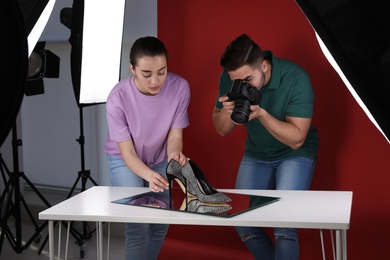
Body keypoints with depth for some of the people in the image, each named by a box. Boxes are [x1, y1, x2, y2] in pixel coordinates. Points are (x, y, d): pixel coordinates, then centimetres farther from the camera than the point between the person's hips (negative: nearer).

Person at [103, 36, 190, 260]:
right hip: (124, 161, -3)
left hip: (160, 159, 3)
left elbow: (175, 134, -19)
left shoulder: (180, 87, -26)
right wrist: (149, 175, -46)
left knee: (161, 223, 6)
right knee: (137, 227, -14)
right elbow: (128, 153, -27)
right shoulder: (118, 98, -32)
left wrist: (174, 154, -43)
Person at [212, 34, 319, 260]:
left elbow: (296, 139, -24)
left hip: (296, 154, -4)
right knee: (242, 221, -5)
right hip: (256, 154, 4)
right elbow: (221, 129, -4)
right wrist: (227, 111, -27)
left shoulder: (295, 78, -26)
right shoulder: (230, 76, -14)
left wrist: (261, 114, -37)